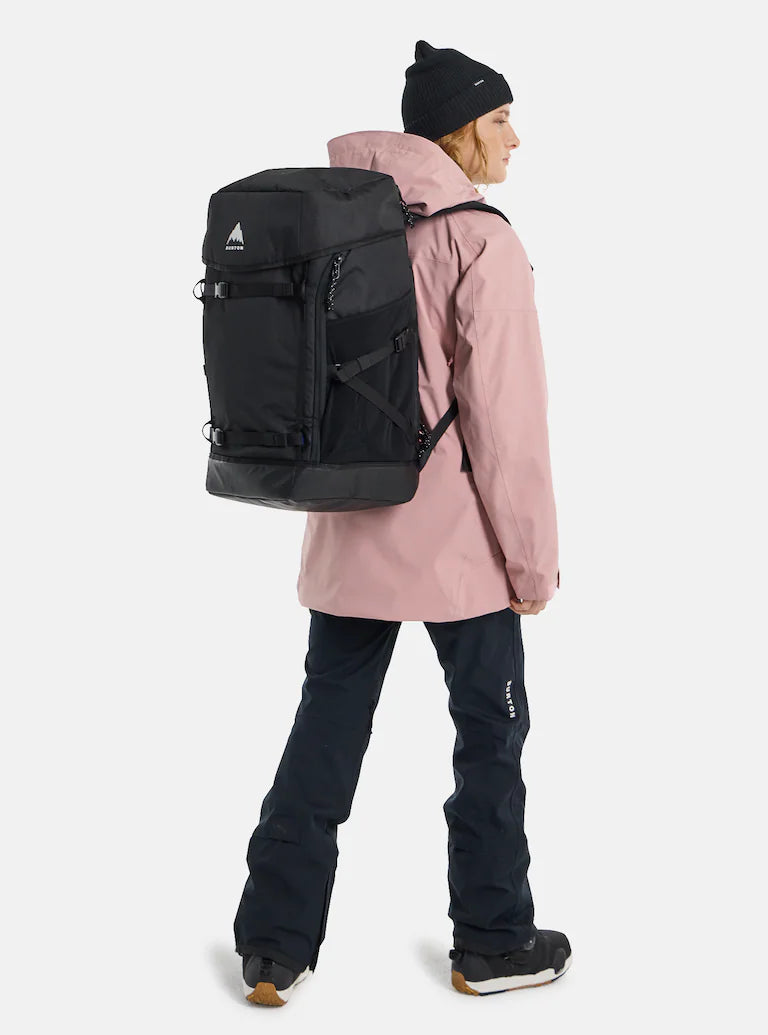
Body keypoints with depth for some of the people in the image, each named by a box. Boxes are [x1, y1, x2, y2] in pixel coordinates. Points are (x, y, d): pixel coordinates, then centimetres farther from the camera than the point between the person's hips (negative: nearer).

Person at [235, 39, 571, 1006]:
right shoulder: (480, 241, -13)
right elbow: (505, 416, -16)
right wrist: (533, 557, -10)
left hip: (349, 534, 6)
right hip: (455, 540, -6)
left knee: (324, 733, 11)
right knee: (490, 730, 10)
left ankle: (273, 946, 16)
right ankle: (493, 943, 21)